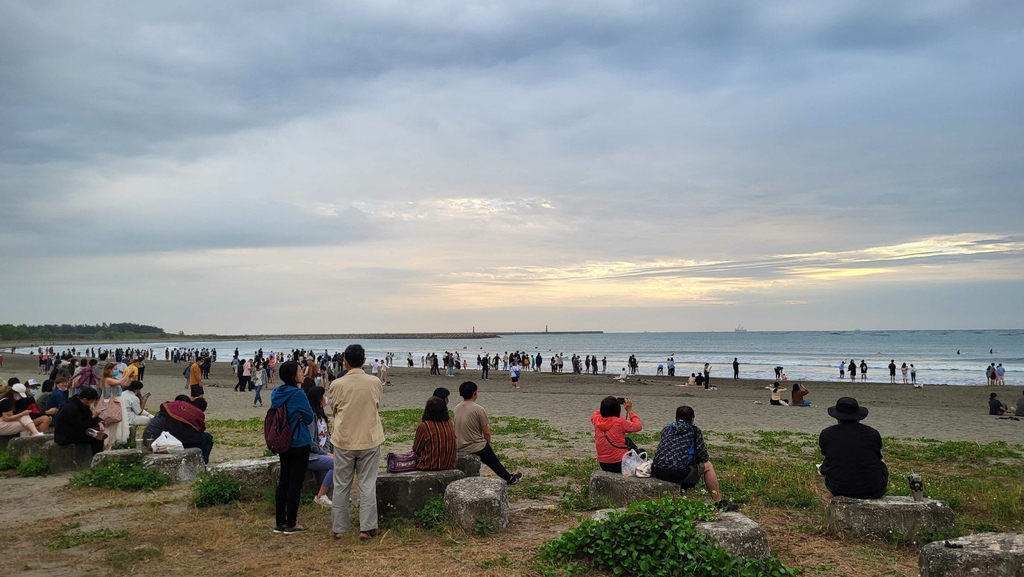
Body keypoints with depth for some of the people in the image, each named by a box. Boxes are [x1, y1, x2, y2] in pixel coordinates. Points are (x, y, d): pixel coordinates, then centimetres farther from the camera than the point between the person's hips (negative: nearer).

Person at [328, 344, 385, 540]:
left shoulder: (337, 385, -11)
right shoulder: (375, 382, -8)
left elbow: (334, 409, 5)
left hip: (344, 441, 0)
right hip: (369, 440, 0)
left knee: (341, 486, 11)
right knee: (367, 485, 7)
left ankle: (339, 528, 19)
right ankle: (367, 527, 7)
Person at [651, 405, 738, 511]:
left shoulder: (666, 429, 21)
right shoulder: (695, 431, 8)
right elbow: (703, 457, 9)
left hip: (656, 471, 5)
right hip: (678, 472, -5)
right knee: (708, 466, 18)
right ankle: (718, 502, 25)